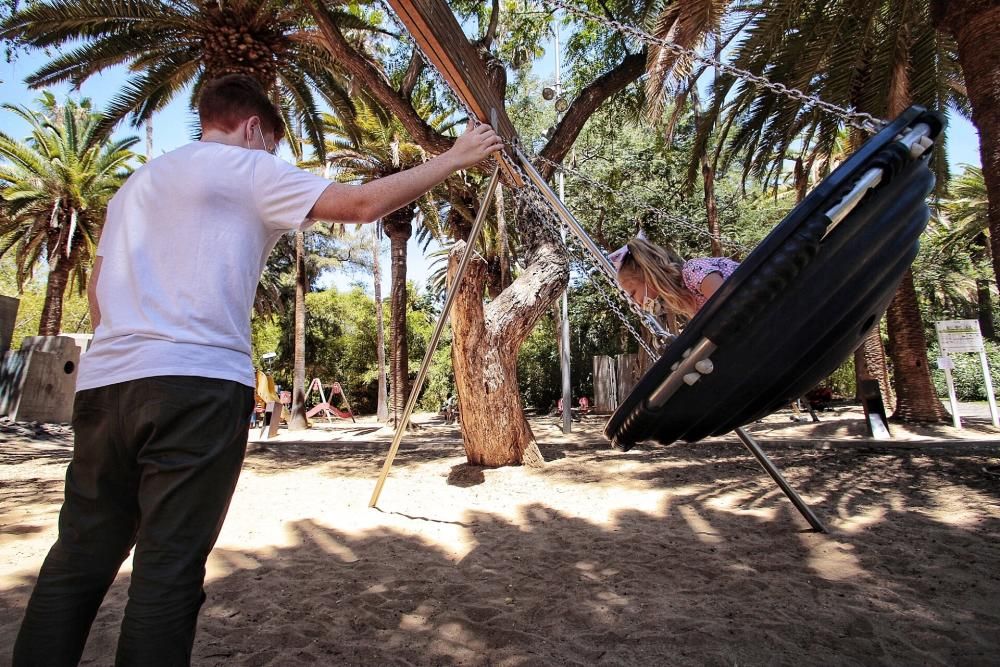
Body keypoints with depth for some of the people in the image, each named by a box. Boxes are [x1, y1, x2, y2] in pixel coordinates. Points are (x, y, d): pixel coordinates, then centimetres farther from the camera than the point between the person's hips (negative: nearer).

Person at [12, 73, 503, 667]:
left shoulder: (138, 181, 27)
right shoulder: (248, 168, 3)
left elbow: (98, 293, 25)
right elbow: (365, 203, -6)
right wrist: (455, 158, 3)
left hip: (104, 379, 8)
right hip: (198, 383, -8)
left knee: (78, 562, 12)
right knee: (169, 568, -2)